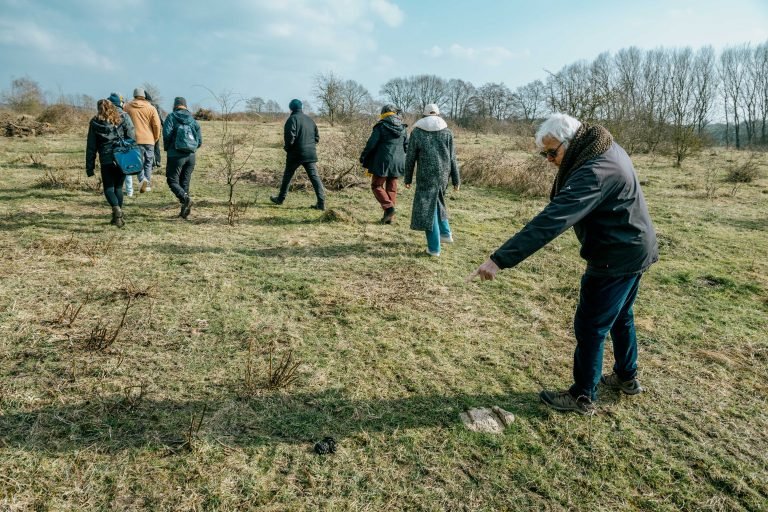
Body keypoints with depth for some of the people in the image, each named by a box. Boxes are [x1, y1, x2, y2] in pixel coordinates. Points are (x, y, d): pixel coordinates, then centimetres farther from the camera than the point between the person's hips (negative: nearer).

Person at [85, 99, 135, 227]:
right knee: (118, 187, 14)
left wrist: (89, 166, 8)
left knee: (108, 188, 5)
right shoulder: (121, 120, 8)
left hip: (106, 161, -2)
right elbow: (132, 137, 0)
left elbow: (91, 146, 5)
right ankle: (117, 216, 15)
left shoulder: (95, 123, 4)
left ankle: (116, 209, -23)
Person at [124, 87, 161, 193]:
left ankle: (142, 179, -20)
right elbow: (157, 125, -1)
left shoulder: (128, 107, 0)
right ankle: (148, 184, 11)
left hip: (136, 140, -1)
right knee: (148, 163, 12)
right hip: (149, 140, 1)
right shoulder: (151, 108, 0)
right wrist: (156, 138, 10)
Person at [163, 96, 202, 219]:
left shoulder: (171, 117, -1)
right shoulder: (193, 120, 10)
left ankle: (185, 199, -22)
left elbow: (167, 135, -12)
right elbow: (199, 141, 7)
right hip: (191, 156, 4)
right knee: (185, 182, 11)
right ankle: (185, 210, 8)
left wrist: (167, 148, 6)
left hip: (176, 155, -4)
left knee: (172, 181, 3)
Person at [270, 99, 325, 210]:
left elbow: (290, 136, -17)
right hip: (311, 153, 5)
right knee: (315, 177, 0)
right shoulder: (309, 119, 13)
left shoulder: (293, 119, -7)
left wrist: (287, 148, -1)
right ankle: (321, 202, -8)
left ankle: (280, 199, 25)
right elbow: (317, 137, 15)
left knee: (287, 176, 12)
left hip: (296, 153, -4)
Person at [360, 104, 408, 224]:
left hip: (383, 161, -5)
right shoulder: (403, 128, 9)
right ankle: (390, 216, 11)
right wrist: (405, 163, 25)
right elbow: (406, 147, 14)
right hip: (397, 162, 5)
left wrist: (363, 156, 5)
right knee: (392, 188, 11)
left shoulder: (381, 126, -7)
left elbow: (371, 144, -7)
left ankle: (389, 207, -12)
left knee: (377, 185, 6)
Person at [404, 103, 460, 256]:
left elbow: (410, 158, -1)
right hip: (443, 175, 3)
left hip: (426, 176, -3)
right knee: (436, 201, 28)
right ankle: (445, 233, 31)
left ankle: (434, 248, 4)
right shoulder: (447, 132, 3)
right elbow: (452, 158, 3)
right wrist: (456, 180, 8)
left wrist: (408, 179, 7)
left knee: (428, 209, 3)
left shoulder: (416, 132, -1)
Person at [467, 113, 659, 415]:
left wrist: (501, 259, -43)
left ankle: (583, 397, 15)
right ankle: (627, 378, 41)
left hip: (617, 258, -10)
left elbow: (551, 221, -40)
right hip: (633, 249, 10)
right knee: (620, 317, 24)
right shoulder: (605, 150, 1)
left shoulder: (593, 172, -31)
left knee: (590, 327, 1)